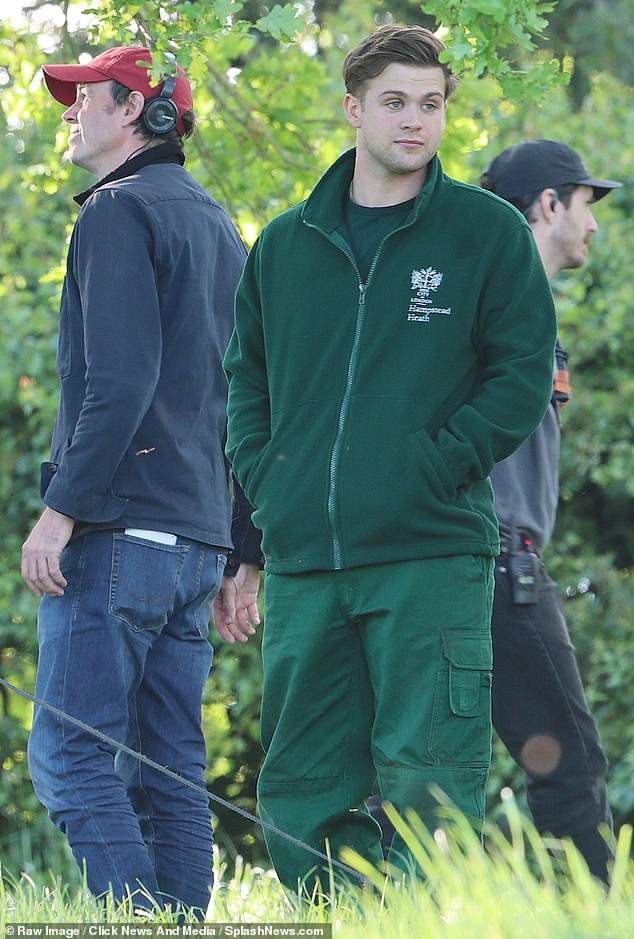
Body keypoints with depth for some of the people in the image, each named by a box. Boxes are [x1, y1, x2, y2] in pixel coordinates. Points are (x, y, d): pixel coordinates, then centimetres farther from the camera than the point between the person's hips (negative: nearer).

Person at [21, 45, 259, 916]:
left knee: (70, 756, -10)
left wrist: (62, 507, -18)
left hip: (119, 526, -9)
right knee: (167, 771, 8)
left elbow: (120, 381, -17)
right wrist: (245, 546, 21)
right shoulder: (218, 226, 21)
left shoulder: (120, 211, -6)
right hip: (198, 536, 9)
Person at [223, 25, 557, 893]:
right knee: (300, 791, 6)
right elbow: (246, 372, 22)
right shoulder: (286, 244, 14)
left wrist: (438, 467, -9)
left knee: (428, 786, -9)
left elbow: (524, 373, 0)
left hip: (430, 557, -4)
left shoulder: (488, 232, 2)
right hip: (302, 561, 4)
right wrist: (264, 476, 7)